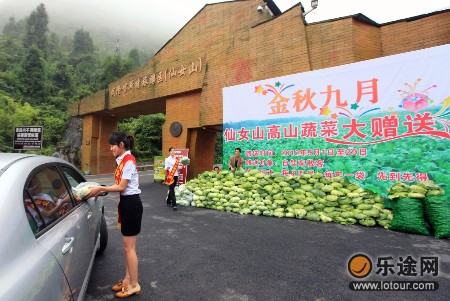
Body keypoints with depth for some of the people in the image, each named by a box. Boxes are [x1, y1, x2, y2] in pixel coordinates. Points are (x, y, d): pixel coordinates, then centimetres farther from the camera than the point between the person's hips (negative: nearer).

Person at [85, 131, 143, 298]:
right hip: (126, 203, 10)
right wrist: (100, 190, 6)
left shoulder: (128, 160, -18)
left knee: (129, 247, 1)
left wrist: (100, 188, -10)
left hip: (131, 204, -10)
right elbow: (120, 186, 10)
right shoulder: (122, 160, 11)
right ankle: (127, 279, 31)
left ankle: (134, 285, 15)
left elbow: (122, 187, -16)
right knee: (127, 246, 17)